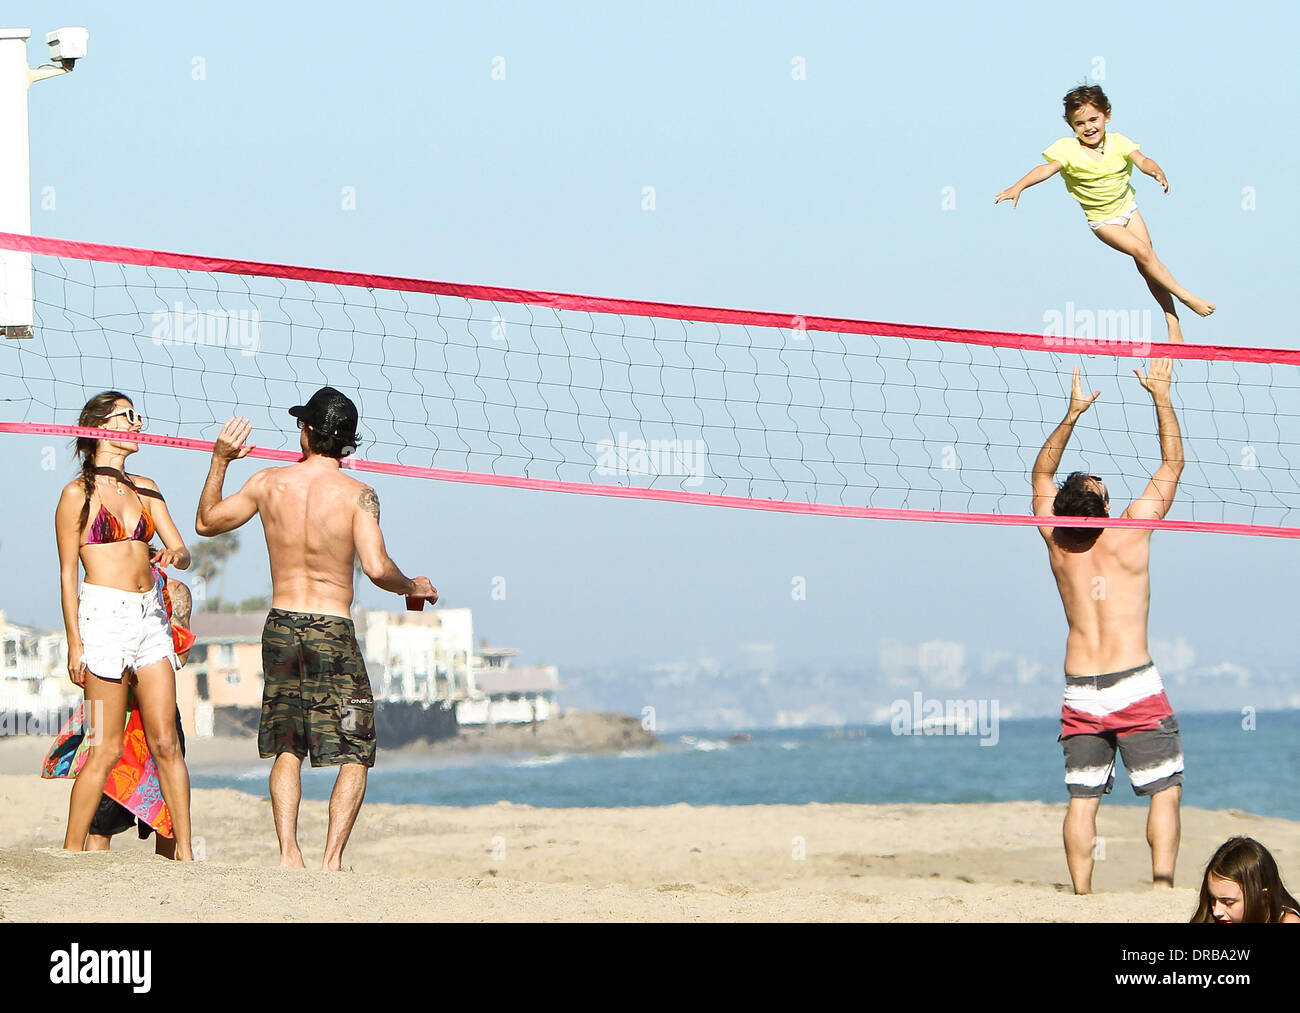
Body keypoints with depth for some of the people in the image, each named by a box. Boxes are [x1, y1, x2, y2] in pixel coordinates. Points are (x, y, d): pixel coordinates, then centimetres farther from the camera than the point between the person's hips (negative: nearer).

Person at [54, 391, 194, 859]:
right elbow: (67, 574, -2)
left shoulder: (144, 488, 16)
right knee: (107, 748, -8)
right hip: (104, 615, -6)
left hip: (151, 614, 6)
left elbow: (183, 552, 13)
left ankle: (184, 852, 0)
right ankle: (71, 853, -1)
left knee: (166, 743, -1)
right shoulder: (78, 494, -1)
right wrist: (74, 643, -8)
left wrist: (174, 555, -12)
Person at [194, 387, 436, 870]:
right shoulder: (356, 494, -11)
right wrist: (413, 587, 0)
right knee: (355, 755, 5)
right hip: (333, 630, -4)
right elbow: (376, 568, -19)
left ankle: (288, 852, 4)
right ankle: (332, 857, -7)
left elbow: (206, 522, 14)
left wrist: (219, 460, 22)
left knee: (287, 750, 14)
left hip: (280, 626, 4)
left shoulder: (269, 482, 0)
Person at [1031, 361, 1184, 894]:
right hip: (1134, 684, -3)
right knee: (1164, 790, 0)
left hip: (1079, 690, 4)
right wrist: (1162, 396, 8)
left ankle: (1081, 895, -1)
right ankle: (1162, 884, -14)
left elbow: (1043, 473, 19)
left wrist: (1071, 416, 18)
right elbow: (1172, 465, 3)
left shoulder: (1056, 540, 2)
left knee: (1082, 798, 5)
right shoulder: (1130, 534, -7)